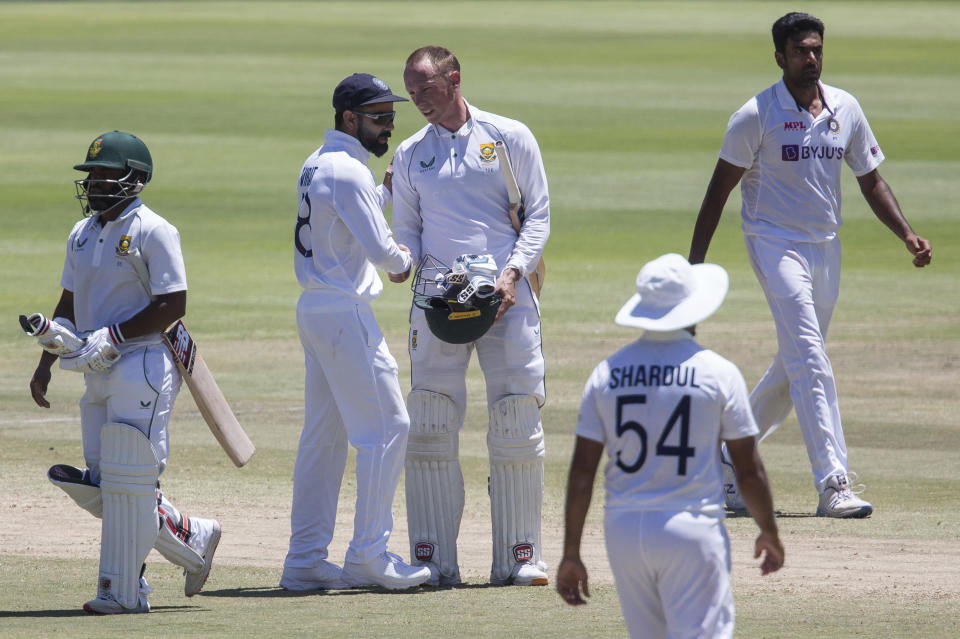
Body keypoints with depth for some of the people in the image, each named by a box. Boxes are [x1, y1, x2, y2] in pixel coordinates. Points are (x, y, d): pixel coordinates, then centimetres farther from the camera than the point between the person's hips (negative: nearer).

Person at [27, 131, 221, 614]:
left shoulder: (153, 232, -9)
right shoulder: (82, 234, 16)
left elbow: (172, 305, -14)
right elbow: (70, 303, 23)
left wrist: (110, 337, -20)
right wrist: (46, 361, 13)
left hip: (142, 367, -9)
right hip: (99, 374, 9)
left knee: (126, 481, -8)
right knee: (100, 488, 7)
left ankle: (122, 591, -2)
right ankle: (194, 540, 22)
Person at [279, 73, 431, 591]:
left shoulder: (316, 165, 15)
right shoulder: (348, 170, -16)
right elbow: (378, 246, -17)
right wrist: (403, 261, 4)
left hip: (314, 309, 10)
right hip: (344, 311, -10)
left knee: (324, 434, 11)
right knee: (385, 426, -6)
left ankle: (305, 560, 12)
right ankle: (368, 554, -7)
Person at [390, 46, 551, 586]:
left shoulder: (510, 138, 6)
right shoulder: (410, 155, 14)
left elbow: (538, 215, 4)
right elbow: (407, 229, 17)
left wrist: (512, 274, -11)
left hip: (506, 297, -2)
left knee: (517, 424, -4)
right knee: (429, 425, -5)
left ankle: (519, 556, 2)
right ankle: (433, 559, -2)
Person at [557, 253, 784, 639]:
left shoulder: (607, 372, 3)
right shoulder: (718, 372, -4)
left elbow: (582, 472, 1)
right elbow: (748, 470, 0)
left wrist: (571, 554, 7)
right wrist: (769, 533, 16)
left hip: (623, 531, 4)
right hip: (692, 532, -4)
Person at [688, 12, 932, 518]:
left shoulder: (845, 110, 6)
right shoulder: (756, 115, -10)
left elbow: (870, 180, 13)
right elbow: (720, 188, -6)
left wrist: (907, 235, -2)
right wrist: (695, 263, -11)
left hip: (826, 248, 6)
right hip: (775, 244, -6)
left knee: (793, 367, 13)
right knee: (811, 363, -16)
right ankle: (833, 485, -21)